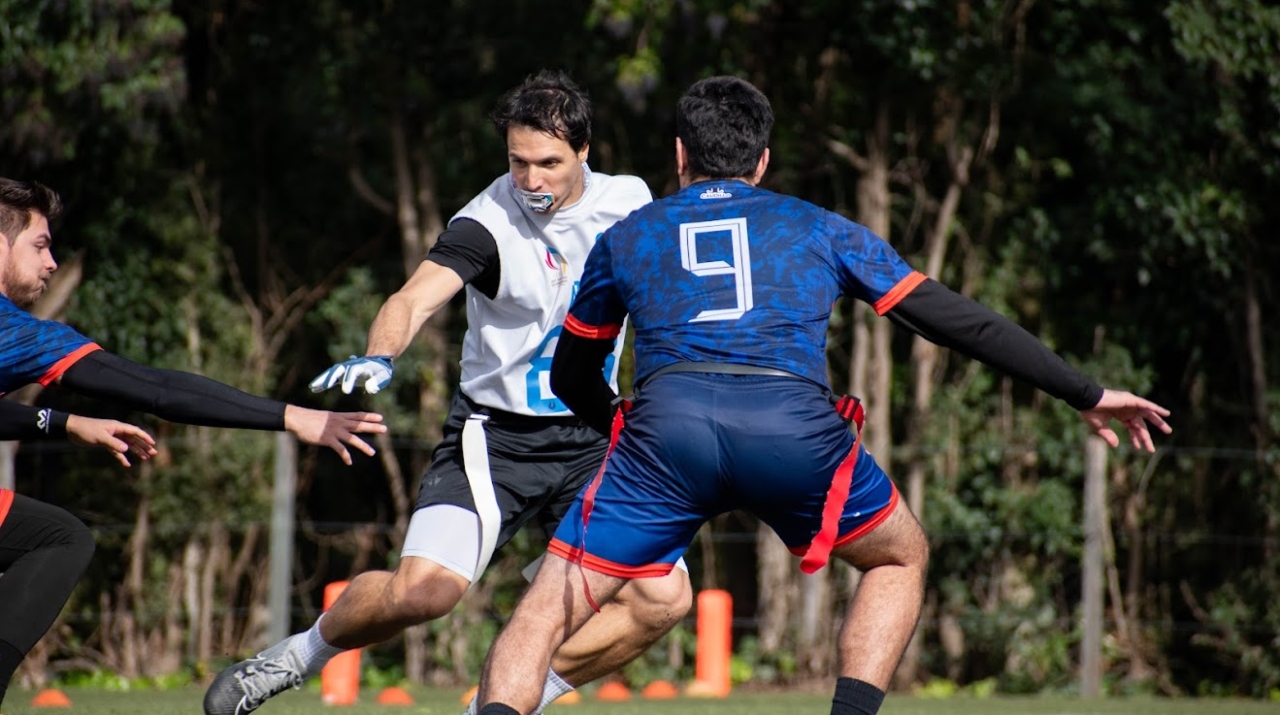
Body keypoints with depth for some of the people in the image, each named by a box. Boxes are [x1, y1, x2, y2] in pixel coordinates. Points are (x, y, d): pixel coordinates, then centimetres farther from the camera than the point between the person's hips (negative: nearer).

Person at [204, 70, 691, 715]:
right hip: (494, 438, -5)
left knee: (664, 599, -11)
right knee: (424, 589, -24)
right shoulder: (488, 223, -17)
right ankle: (298, 656, 6)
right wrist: (378, 358, -53)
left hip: (589, 442, 5)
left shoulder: (628, 201, -2)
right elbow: (415, 299, -33)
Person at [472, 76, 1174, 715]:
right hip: (795, 425, 0)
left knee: (549, 606, 9)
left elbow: (571, 379, 37)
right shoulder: (820, 229, 26)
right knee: (901, 557, 27)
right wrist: (1087, 395, 29)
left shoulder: (623, 240, 27)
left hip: (667, 422, 0)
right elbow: (958, 321, 24)